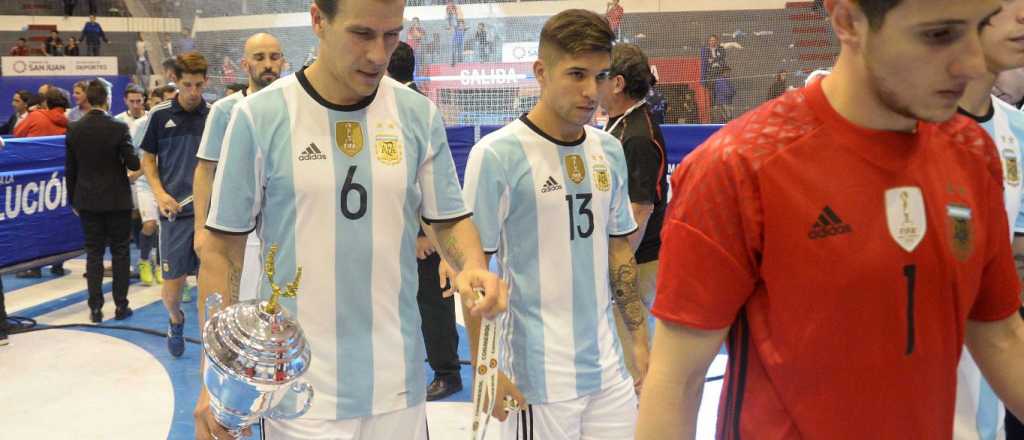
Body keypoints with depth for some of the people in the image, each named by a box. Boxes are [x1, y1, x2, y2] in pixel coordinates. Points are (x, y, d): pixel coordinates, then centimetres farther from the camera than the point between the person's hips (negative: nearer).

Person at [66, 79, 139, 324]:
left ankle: (95, 308, 9)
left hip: (88, 200, 3)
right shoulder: (118, 128, -12)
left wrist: (73, 200, 14)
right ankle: (121, 306, 8)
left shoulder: (74, 130, -1)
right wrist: (132, 157, 11)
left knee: (93, 253, 7)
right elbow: (133, 163, -12)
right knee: (120, 252, 6)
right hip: (117, 200, -3)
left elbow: (70, 170, 5)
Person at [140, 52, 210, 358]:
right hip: (175, 210, -1)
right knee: (173, 282, 2)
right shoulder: (160, 115, 1)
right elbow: (148, 159, 8)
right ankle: (176, 321, 33)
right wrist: (160, 194, -6)